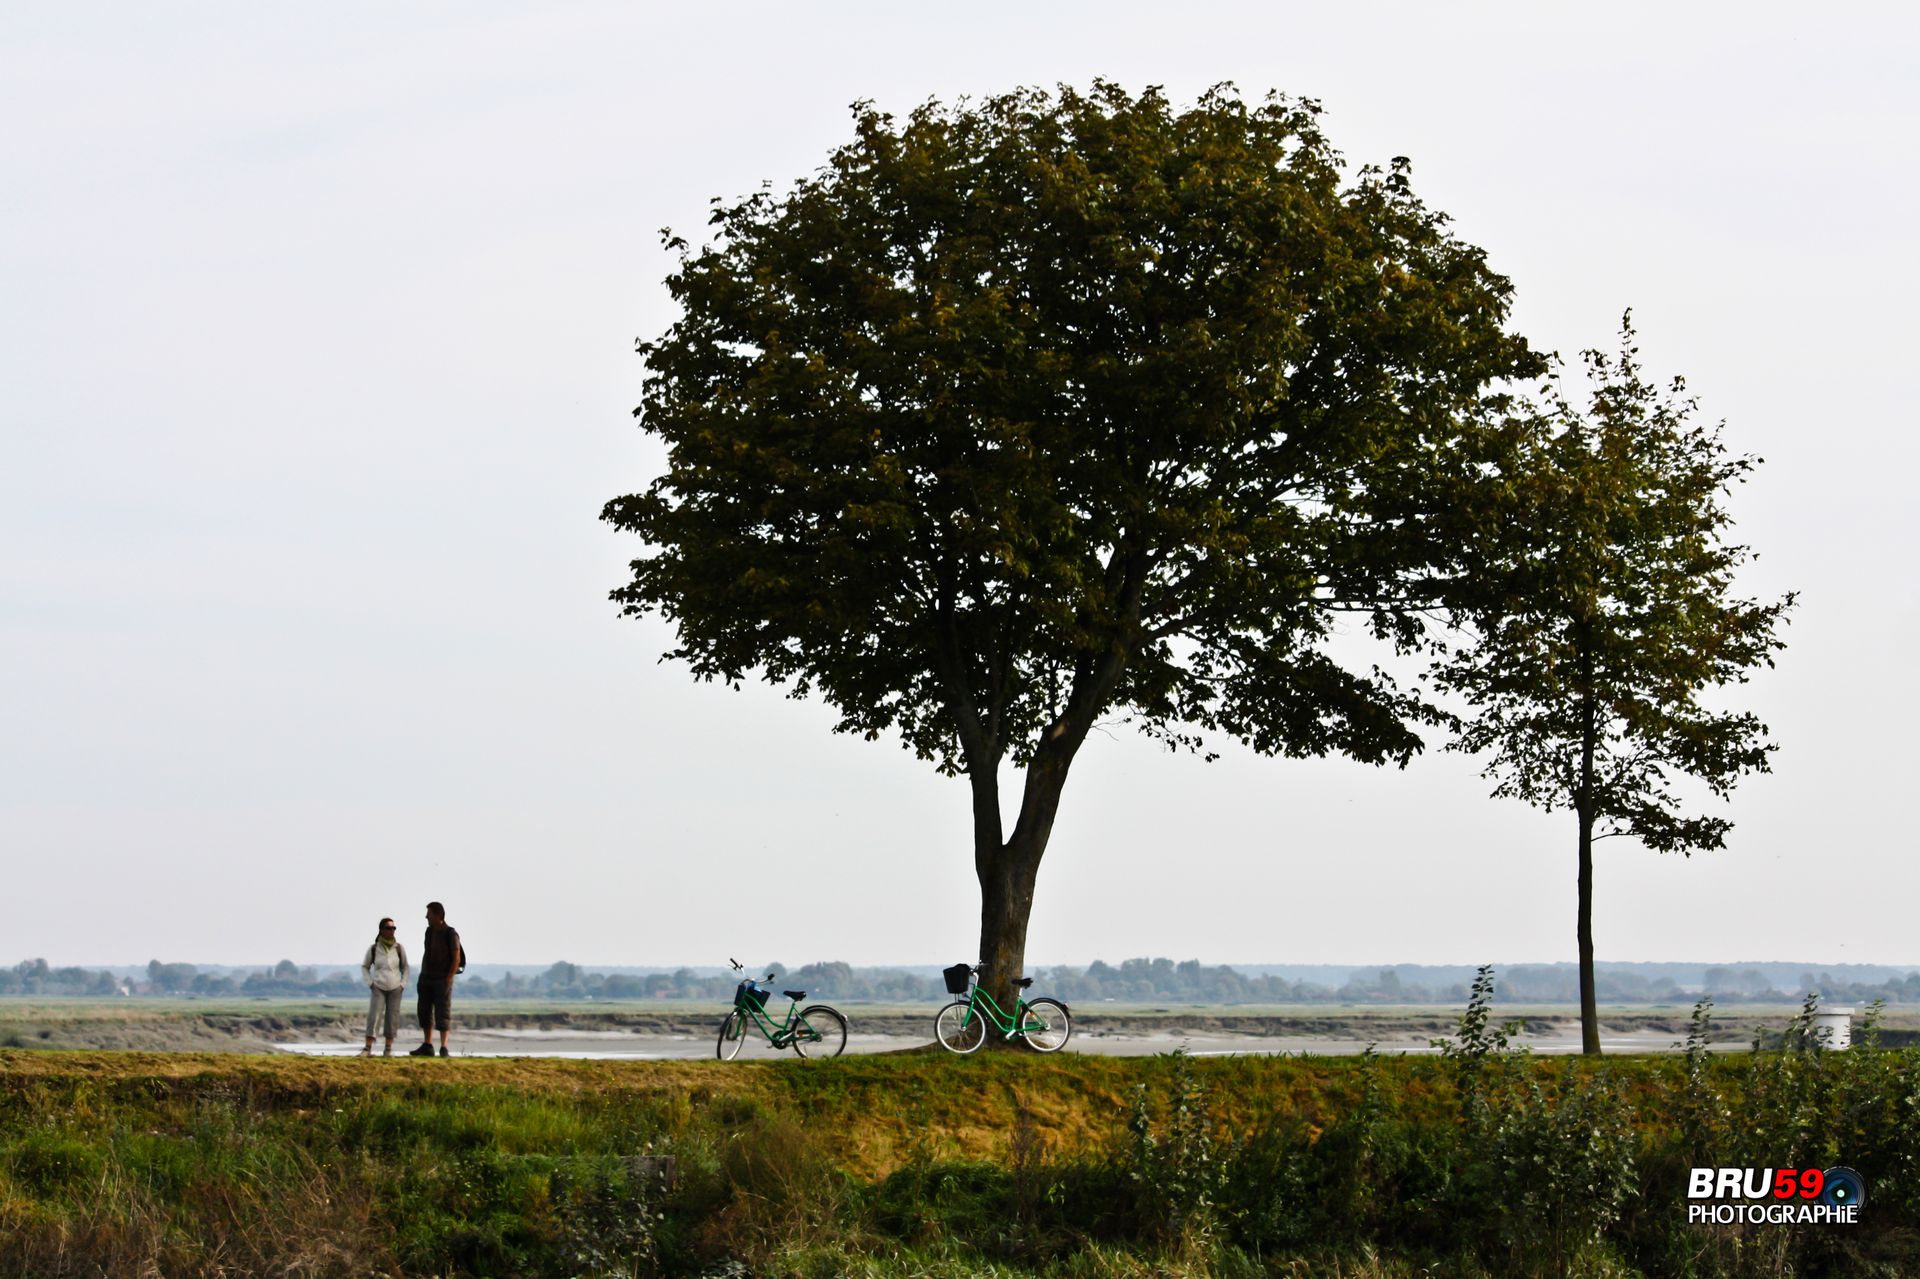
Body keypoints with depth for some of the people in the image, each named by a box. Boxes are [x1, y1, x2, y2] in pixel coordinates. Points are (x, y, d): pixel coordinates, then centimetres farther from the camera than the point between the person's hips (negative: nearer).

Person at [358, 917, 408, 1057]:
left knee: (392, 1017, 2)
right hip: (378, 988, -1)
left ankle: (388, 1049, 10)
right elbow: (365, 967, 9)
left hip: (395, 989, 1)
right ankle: (368, 1048, -15)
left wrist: (403, 984, 2)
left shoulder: (399, 948, -1)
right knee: (373, 1016, -12)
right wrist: (369, 983, -1)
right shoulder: (373, 949, -4)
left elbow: (405, 967, 11)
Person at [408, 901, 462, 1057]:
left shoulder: (451, 934, -14)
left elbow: (456, 960, -15)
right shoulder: (429, 931, 7)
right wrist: (421, 977, 10)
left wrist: (447, 981, -19)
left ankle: (443, 1049, -7)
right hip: (427, 979, 7)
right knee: (424, 1012, 6)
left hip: (442, 980, -7)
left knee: (442, 1014, -8)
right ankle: (427, 1046, 12)